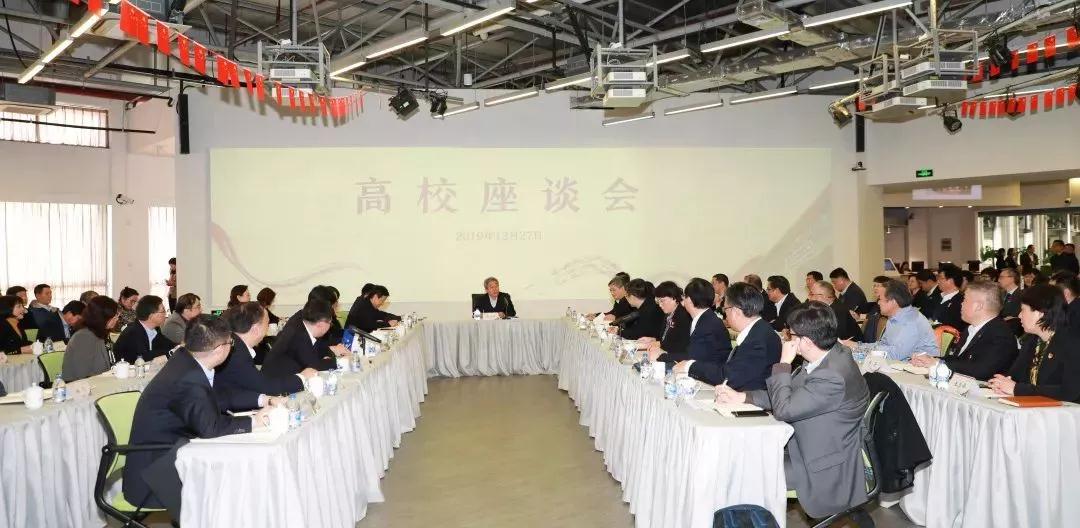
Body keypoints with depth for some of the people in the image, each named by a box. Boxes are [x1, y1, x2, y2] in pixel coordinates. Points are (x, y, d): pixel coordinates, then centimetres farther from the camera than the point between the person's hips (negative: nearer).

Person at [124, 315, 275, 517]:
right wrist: (253, 421, -15)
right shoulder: (187, 379, -28)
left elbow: (217, 400, 11)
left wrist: (261, 400, 7)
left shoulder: (186, 360, -2)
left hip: (169, 452, 8)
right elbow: (210, 427, -28)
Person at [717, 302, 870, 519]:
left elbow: (783, 409, -24)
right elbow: (790, 395, 5)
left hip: (827, 469, -9)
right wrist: (741, 396, -1)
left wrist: (784, 363, -18)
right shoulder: (826, 354, -5)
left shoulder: (833, 377, -33)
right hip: (808, 443, 9)